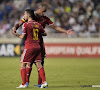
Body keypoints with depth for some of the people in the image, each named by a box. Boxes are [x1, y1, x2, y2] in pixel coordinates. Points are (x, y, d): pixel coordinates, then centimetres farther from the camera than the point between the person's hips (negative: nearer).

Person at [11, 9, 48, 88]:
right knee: (39, 64, 6)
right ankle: (44, 82, -3)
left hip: (29, 47, -6)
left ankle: (24, 84, -3)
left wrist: (16, 34, 10)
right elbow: (44, 34, 19)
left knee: (22, 64, 2)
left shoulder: (26, 24, -7)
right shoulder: (38, 24, 10)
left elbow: (22, 37, -8)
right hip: (37, 46, 6)